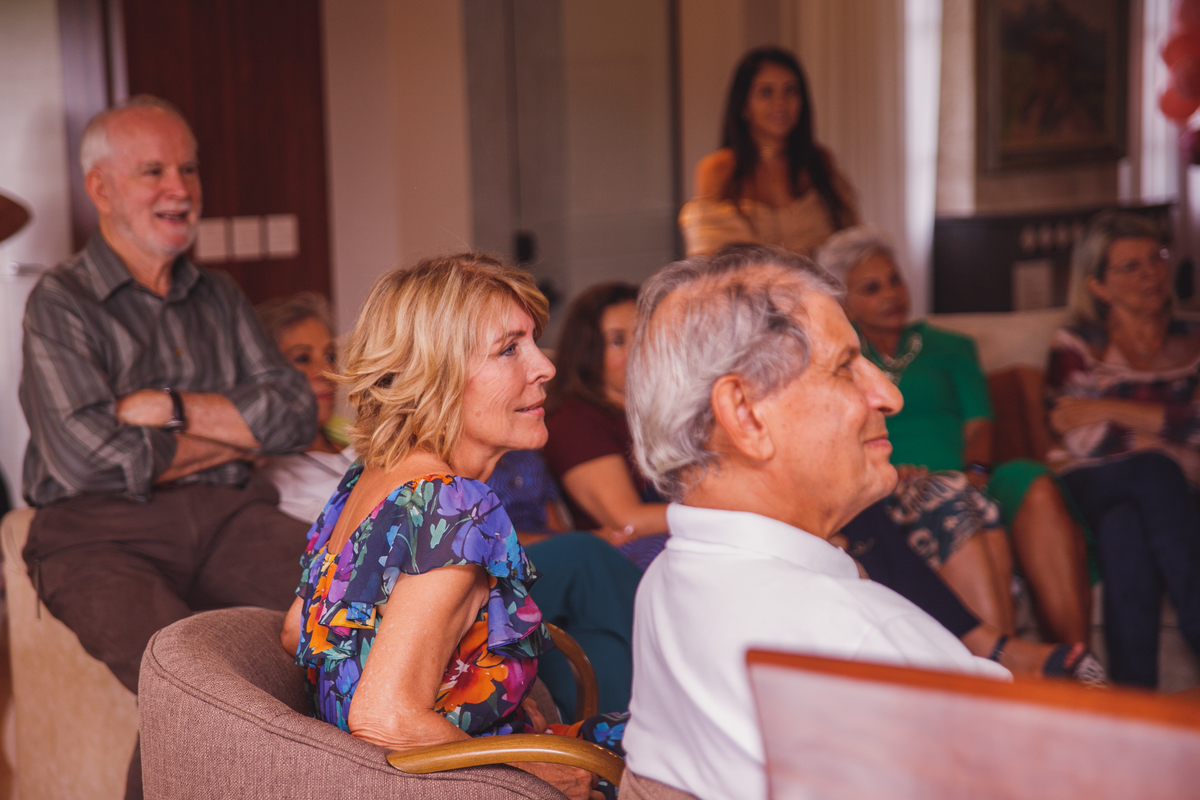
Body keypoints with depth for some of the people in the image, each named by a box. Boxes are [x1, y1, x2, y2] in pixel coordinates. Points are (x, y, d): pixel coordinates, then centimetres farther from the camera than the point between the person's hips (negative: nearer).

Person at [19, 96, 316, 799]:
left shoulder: (219, 299, 21)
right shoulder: (60, 304, 3)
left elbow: (296, 416, 9)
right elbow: (91, 458, -10)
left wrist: (170, 408, -4)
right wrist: (236, 434, 1)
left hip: (229, 515, 5)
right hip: (102, 535, -4)